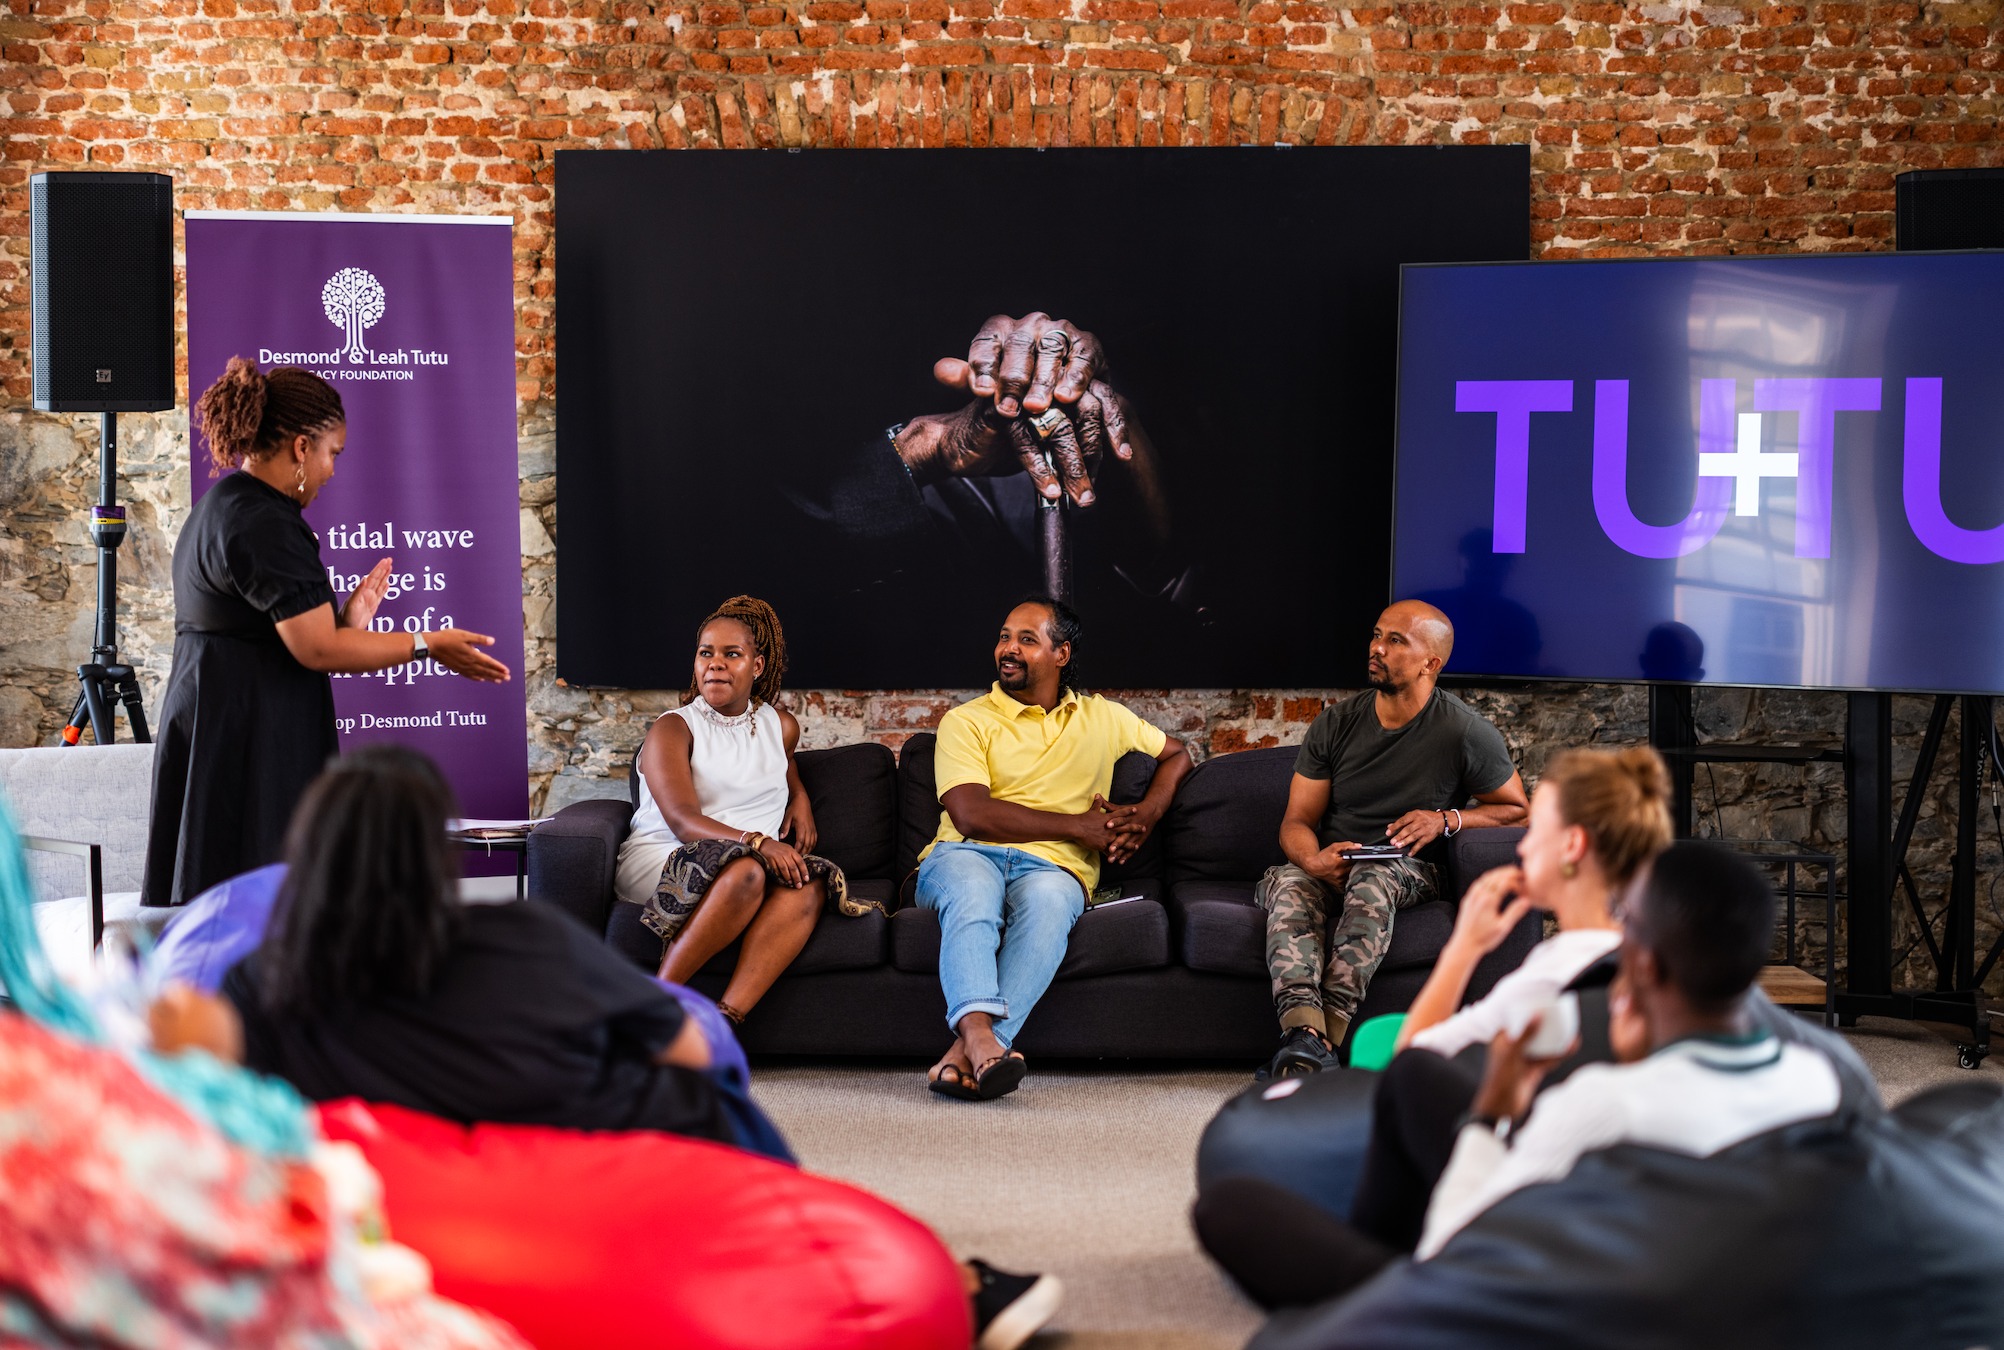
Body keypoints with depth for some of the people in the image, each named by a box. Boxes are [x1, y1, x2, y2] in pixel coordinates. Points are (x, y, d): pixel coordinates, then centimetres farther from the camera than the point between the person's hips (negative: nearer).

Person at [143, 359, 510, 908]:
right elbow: (317, 650, -20)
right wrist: (428, 646, -12)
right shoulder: (263, 523, -16)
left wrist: (345, 620, 16)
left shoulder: (217, 507, 17)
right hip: (250, 749, -11)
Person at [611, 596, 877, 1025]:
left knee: (809, 884, -31)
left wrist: (800, 799, 20)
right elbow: (683, 821, -14)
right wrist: (756, 842, -30)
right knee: (745, 872, -38)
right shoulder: (672, 729, 1)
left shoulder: (779, 725, 18)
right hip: (661, 861, -4)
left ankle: (725, 1019, -44)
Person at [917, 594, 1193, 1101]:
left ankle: (965, 1053, -52)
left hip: (1052, 867, 1)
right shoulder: (966, 721, 10)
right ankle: (979, 1033, -59)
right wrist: (1077, 825, -6)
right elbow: (971, 813, -5)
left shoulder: (1102, 718, 22)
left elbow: (1176, 754, 34)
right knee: (973, 896, -39)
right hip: (966, 854, -1)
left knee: (1047, 901, -37)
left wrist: (1147, 813, 12)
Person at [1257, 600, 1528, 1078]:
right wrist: (1314, 860, -20)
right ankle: (1304, 1029, -54)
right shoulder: (1336, 723, 6)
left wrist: (1446, 819, -10)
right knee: (1288, 883, -33)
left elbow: (1516, 808, 7)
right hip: (1329, 869, 3)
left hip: (1408, 872, -2)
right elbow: (1296, 822, 5)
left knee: (1371, 881, -38)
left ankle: (1325, 1033, -48)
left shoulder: (1466, 733, -3)